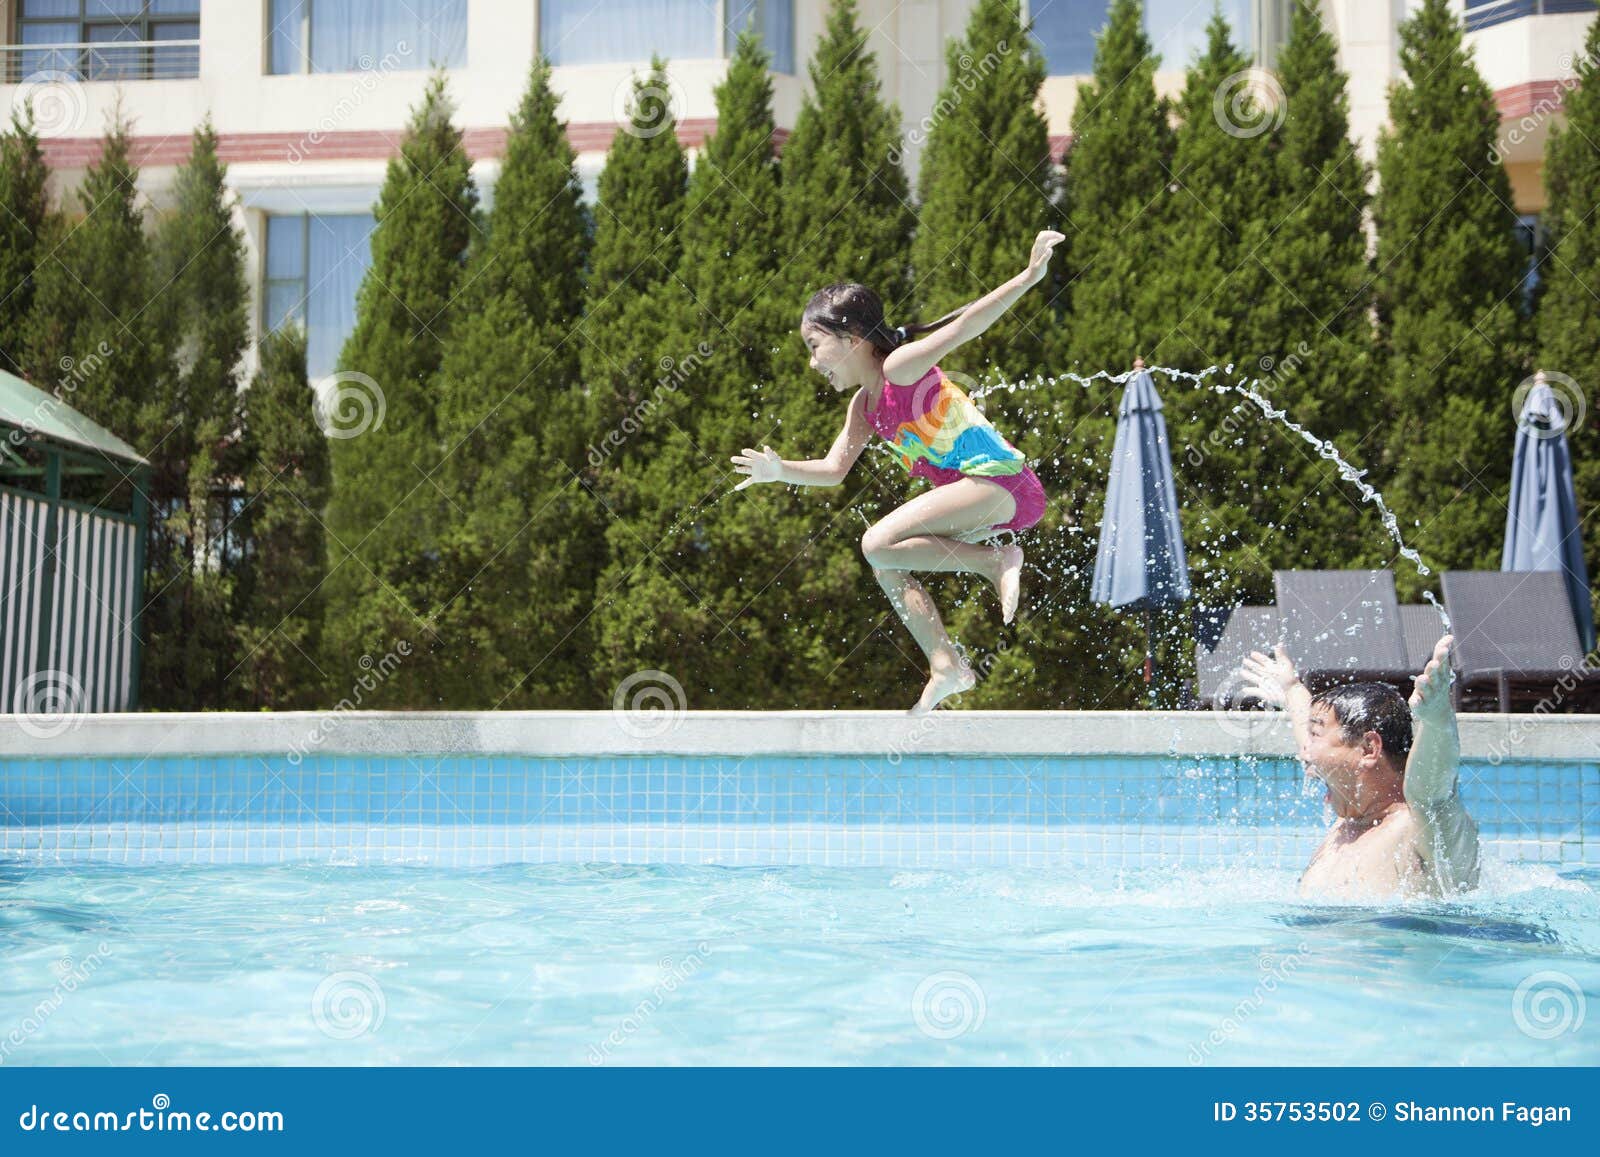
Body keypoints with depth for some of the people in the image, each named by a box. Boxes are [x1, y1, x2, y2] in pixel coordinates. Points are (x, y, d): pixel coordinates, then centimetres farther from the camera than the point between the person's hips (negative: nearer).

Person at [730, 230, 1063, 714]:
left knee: (880, 545, -18)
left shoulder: (900, 367, -10)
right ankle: (945, 665, 12)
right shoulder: (864, 406, 15)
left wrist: (1030, 275, -27)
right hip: (975, 494, 9)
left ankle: (995, 561, -9)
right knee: (886, 566, 11)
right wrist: (780, 470, 6)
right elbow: (833, 470, 21)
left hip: (1000, 480, -9)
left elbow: (966, 325, -18)